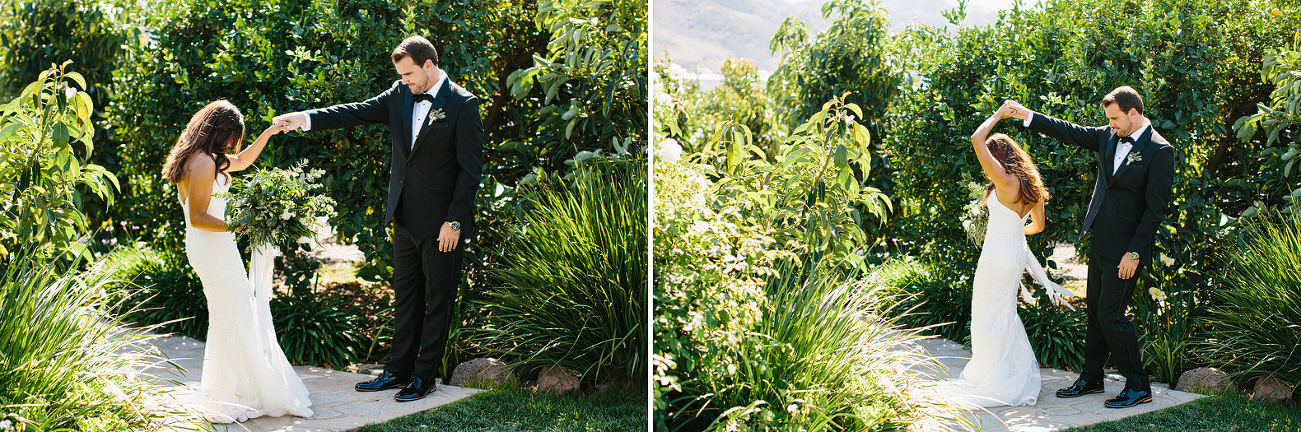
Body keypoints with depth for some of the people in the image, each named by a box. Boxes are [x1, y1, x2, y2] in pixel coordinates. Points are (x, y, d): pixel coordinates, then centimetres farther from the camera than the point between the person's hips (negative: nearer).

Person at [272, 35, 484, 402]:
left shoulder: (462, 105, -12)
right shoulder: (400, 95, 6)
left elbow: (470, 169, -13)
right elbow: (358, 112, 0)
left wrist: (454, 221, -15)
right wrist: (307, 118, -12)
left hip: (442, 224, -6)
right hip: (405, 218, 7)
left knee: (438, 301, 5)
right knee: (405, 298, 14)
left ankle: (424, 376, 14)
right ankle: (398, 370, 23)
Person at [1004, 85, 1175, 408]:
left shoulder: (1159, 151, -15)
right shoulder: (1110, 137, 6)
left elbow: (1155, 209, -16)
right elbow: (1070, 133, 15)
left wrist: (1135, 253, -17)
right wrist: (1027, 116, 11)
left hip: (1124, 249, -8)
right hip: (1099, 243, 8)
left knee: (1111, 315, -8)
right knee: (1095, 312, 15)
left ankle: (1138, 387, 3)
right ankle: (1091, 379, 26)